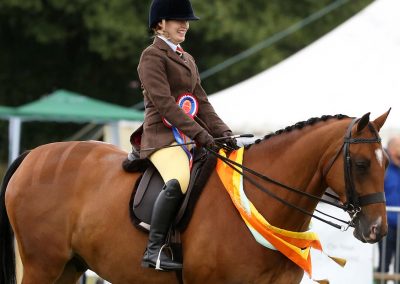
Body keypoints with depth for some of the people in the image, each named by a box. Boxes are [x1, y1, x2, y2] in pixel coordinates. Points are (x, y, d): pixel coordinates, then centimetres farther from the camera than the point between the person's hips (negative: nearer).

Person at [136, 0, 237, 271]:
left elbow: (202, 103, 17)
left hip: (190, 137, 9)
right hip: (163, 136, -9)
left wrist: (223, 132, 1)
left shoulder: (187, 60, 22)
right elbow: (164, 103, -15)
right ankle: (154, 250, -31)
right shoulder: (152, 56, -5)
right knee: (179, 181, -35)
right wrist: (200, 134, -20)